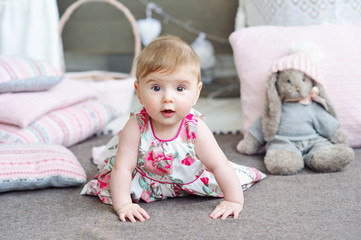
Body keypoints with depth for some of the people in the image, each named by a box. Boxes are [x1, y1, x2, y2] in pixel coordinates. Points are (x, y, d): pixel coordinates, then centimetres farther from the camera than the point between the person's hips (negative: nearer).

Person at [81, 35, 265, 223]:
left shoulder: (195, 130, -32)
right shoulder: (136, 127, -34)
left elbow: (220, 166, -26)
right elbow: (122, 168, -31)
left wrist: (234, 201, -27)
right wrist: (123, 205, -37)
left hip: (188, 182, 1)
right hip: (146, 184, 0)